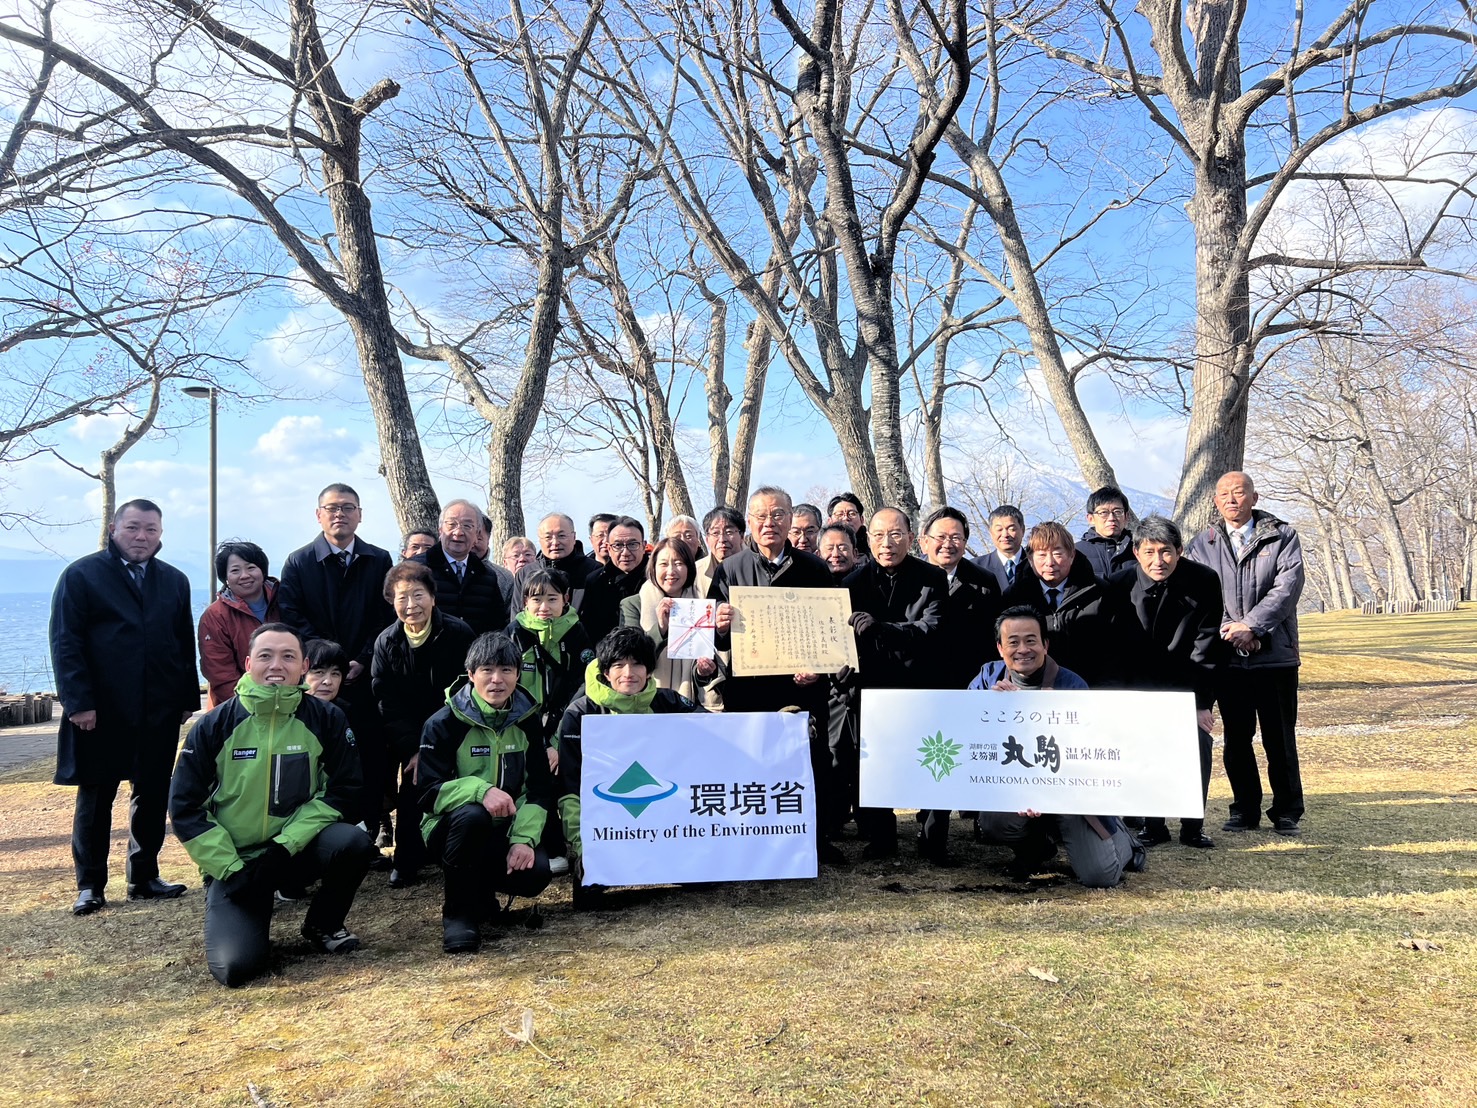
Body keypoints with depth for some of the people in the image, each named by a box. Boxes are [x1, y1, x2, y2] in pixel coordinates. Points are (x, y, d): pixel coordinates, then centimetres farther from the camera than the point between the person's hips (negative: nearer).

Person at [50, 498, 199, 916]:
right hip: (102, 712, -4)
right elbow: (65, 642, -7)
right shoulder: (81, 575, -1)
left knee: (153, 796, 10)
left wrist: (189, 698, 7)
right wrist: (78, 701, -13)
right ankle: (90, 886, 18)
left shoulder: (174, 581, 12)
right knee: (95, 798, 7)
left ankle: (144, 878, 22)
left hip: (160, 711, 4)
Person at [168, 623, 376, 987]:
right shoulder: (215, 725, -7)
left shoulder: (325, 719, -7)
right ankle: (251, 922, 17)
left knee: (354, 841, -30)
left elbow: (343, 792, -6)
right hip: (234, 863, -1)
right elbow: (185, 807, -4)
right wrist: (230, 869, -13)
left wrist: (286, 845, -17)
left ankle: (324, 925, 1)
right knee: (235, 966, -20)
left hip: (297, 851, 1)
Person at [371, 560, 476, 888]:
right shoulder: (386, 643, -3)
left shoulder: (459, 633, -13)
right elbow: (388, 704, -5)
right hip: (410, 740, 2)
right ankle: (407, 862, 12)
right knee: (410, 791, -3)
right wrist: (413, 749, -16)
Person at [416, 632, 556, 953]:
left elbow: (540, 789, -2)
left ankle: (483, 894, 9)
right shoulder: (444, 723, -10)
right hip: (452, 829, -3)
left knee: (536, 873, -26)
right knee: (472, 814, -36)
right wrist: (481, 790, -35)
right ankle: (458, 912, -16)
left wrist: (524, 838, -19)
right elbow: (429, 793, -17)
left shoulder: (527, 720, 1)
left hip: (505, 831, 3)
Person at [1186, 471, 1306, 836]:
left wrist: (1252, 626, -18)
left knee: (1280, 738, 3)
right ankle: (1245, 809, 21)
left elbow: (1288, 585, -8)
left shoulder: (1282, 536, 4)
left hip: (1274, 654, -2)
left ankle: (1287, 812, 16)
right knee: (1236, 737, 9)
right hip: (1227, 656, 2)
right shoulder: (1202, 543, 9)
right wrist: (1229, 629, -14)